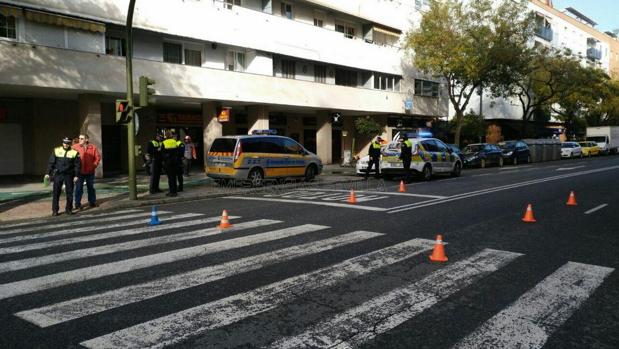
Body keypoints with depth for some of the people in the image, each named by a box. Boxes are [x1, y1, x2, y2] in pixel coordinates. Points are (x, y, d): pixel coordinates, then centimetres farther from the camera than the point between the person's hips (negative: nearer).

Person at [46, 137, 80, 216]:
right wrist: (48, 173, 1)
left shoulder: (74, 152, -1)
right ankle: (55, 210, 10)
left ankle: (68, 209, 17)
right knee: (56, 193, 2)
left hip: (69, 175, 0)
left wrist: (76, 175, -6)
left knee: (69, 193, 5)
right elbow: (51, 162, 5)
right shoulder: (56, 150, 2)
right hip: (58, 175, 1)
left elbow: (77, 165, 0)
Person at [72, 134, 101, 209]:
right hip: (79, 172, -2)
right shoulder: (75, 147, -6)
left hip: (90, 172, 2)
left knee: (91, 187, 13)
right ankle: (77, 204, 7)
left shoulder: (93, 147, -1)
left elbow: (98, 157, 5)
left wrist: (94, 166, -3)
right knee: (79, 188, -1)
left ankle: (92, 202, 25)